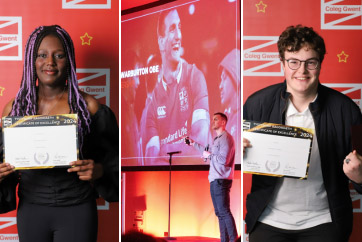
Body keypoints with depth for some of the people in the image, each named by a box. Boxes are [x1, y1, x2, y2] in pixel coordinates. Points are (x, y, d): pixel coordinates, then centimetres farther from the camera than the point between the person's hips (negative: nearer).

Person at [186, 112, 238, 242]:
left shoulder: (226, 138, -12)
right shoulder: (216, 139, 20)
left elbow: (223, 159, -22)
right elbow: (209, 150, 37)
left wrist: (209, 155, -9)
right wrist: (193, 143, 40)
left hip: (221, 181, -10)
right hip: (214, 180, 10)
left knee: (224, 212, -14)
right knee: (219, 213, 10)